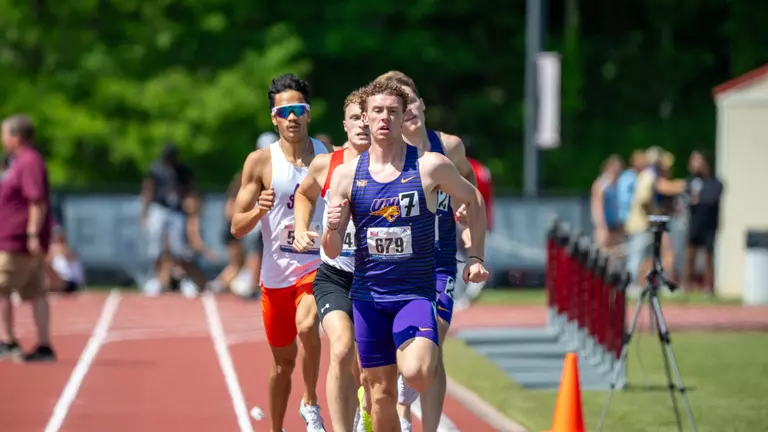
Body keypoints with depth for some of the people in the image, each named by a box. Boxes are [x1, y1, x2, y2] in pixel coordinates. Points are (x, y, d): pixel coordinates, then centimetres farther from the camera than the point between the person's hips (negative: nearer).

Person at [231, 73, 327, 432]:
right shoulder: (260, 162, -3)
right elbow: (237, 227, -3)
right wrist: (260, 210, -23)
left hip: (318, 265, -1)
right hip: (277, 272, 1)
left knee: (307, 326, -30)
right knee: (283, 363, 10)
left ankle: (310, 403, -8)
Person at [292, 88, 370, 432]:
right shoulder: (325, 165, -3)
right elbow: (304, 194, 20)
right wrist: (301, 231, 6)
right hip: (334, 275, 0)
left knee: (363, 371, 8)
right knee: (342, 350, -24)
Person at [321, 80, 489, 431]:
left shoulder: (430, 166, -6)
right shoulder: (346, 174, 1)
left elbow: (473, 200, 12)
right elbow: (332, 251, 3)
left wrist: (476, 258, 6)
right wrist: (332, 229, -20)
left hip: (416, 293, -3)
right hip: (368, 295, 3)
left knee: (415, 374, -25)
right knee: (382, 393, 5)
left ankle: (429, 358, 11)